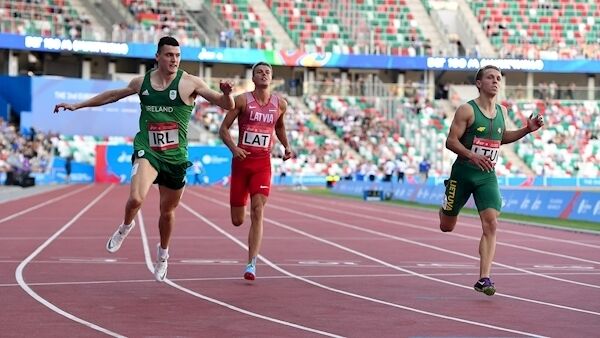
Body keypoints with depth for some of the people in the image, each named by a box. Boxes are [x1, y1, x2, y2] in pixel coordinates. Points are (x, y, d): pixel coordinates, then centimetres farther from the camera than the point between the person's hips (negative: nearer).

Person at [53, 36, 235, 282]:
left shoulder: (189, 83, -4)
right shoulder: (142, 82, 5)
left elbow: (227, 105, -5)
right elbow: (112, 95, 22)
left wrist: (226, 93, -29)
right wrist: (77, 105, 25)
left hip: (176, 157, 0)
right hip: (147, 151, 0)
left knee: (168, 211, 13)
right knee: (136, 199, -25)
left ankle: (163, 253, 41)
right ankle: (125, 227, 9)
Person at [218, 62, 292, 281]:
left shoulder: (280, 104, 4)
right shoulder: (242, 101, -5)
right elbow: (224, 129, -5)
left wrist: (286, 147, 9)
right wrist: (233, 148, -21)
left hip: (263, 163, 1)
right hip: (241, 161, -1)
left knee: (257, 212, -15)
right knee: (237, 221, 3)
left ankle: (252, 264, -14)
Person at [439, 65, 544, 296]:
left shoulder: (502, 111, 7)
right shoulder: (467, 110, -11)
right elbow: (451, 141, -14)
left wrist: (527, 130, 11)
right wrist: (472, 156, -30)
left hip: (487, 175, 3)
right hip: (463, 173, -3)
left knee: (491, 225, -15)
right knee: (447, 227, 10)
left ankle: (484, 279, -15)